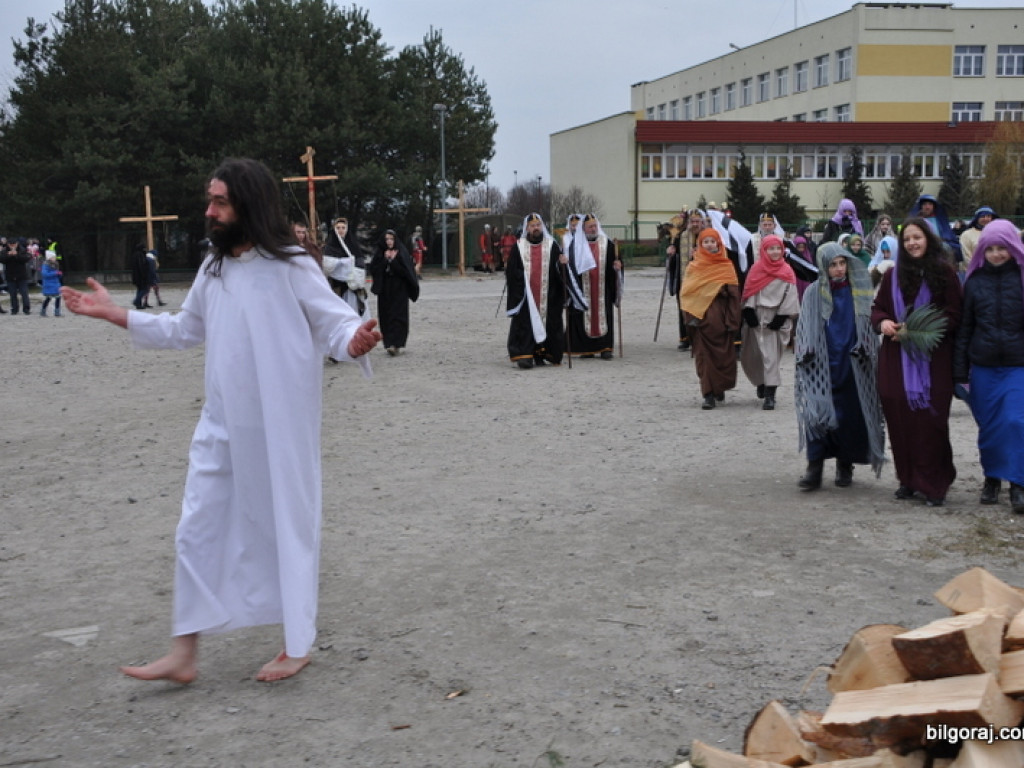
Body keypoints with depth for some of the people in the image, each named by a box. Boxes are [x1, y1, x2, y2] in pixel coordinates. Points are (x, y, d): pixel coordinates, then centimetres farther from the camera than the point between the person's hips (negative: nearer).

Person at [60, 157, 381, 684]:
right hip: (222, 425, 7)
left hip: (280, 427, -6)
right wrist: (115, 314, 15)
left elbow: (335, 323, -13)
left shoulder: (291, 268, -13)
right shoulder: (213, 268, 7)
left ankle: (297, 645, 25)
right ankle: (184, 654, 20)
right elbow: (185, 330, 19)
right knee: (198, 532, 9)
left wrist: (355, 343, -37)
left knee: (288, 528, 7)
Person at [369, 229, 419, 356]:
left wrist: (393, 260, -13)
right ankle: (389, 343, 12)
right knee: (386, 317, 3)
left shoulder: (402, 253, -2)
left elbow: (406, 270, -12)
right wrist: (385, 259, -11)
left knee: (397, 316, -10)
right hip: (384, 291, 4)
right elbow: (373, 269, -2)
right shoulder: (380, 254, 8)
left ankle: (395, 344, -17)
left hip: (399, 290, -4)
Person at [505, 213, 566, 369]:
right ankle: (524, 355, -8)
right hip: (525, 295, -1)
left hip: (547, 295, 2)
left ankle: (540, 355, 12)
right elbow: (511, 272, 6)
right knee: (525, 324, -8)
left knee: (547, 324, 2)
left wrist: (563, 263, -15)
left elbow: (560, 271, 7)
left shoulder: (552, 245, 9)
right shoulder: (519, 246, 6)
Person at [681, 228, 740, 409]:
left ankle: (719, 388, 23)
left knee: (722, 354, 4)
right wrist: (690, 317, -5)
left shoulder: (727, 267, 4)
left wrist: (732, 320, -8)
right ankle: (708, 394, 2)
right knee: (704, 356, -2)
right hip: (701, 318, 1)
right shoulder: (694, 267, 8)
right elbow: (686, 293, 6)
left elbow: (734, 294, 0)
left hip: (720, 319, 0)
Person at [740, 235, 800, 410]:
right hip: (757, 317, 2)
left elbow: (790, 295, 0)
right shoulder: (757, 269, 6)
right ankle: (761, 382, 33)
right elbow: (749, 292, 2)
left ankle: (769, 394, -8)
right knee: (755, 355, 8)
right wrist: (749, 313, -9)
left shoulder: (787, 272, 4)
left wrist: (782, 317, -9)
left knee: (771, 356, -7)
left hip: (776, 318, -1)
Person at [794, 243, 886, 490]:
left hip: (852, 366, 1)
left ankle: (845, 465, 20)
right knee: (817, 412, -13)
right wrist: (806, 354, -10)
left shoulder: (858, 292, 7)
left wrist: (865, 352, -6)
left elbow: (869, 326, 8)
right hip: (822, 365, -1)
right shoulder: (813, 294, 4)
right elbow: (805, 331, 3)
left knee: (850, 416, 3)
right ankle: (815, 467, -10)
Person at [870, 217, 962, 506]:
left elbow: (954, 316, -3)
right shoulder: (893, 275, 11)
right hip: (897, 358, 3)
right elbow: (878, 308, 15)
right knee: (900, 417, 1)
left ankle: (934, 484, 4)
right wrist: (883, 322, -8)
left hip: (933, 360, -3)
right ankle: (908, 479, 14)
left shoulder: (944, 273, 0)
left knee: (929, 419, -6)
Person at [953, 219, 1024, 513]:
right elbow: (964, 326, 8)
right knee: (988, 425, 8)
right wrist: (960, 369, 4)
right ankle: (992, 478, 23)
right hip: (983, 366, 2)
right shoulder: (975, 281, 6)